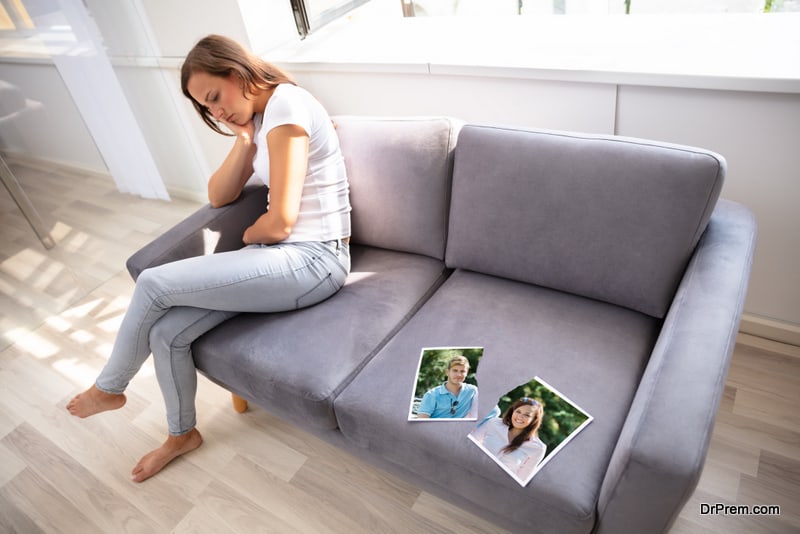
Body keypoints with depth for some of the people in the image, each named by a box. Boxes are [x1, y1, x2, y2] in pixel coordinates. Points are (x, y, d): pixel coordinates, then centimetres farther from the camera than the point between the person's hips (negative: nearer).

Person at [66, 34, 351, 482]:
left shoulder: (286, 105, -14)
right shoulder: (260, 117, 17)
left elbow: (280, 222, -20)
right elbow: (218, 196, 13)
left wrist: (247, 237, 2)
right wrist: (245, 138, 1)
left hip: (313, 260, -9)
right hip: (283, 254, 9)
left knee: (153, 284, -13)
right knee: (167, 332, 0)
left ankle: (109, 388, 17)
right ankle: (182, 434, 27)